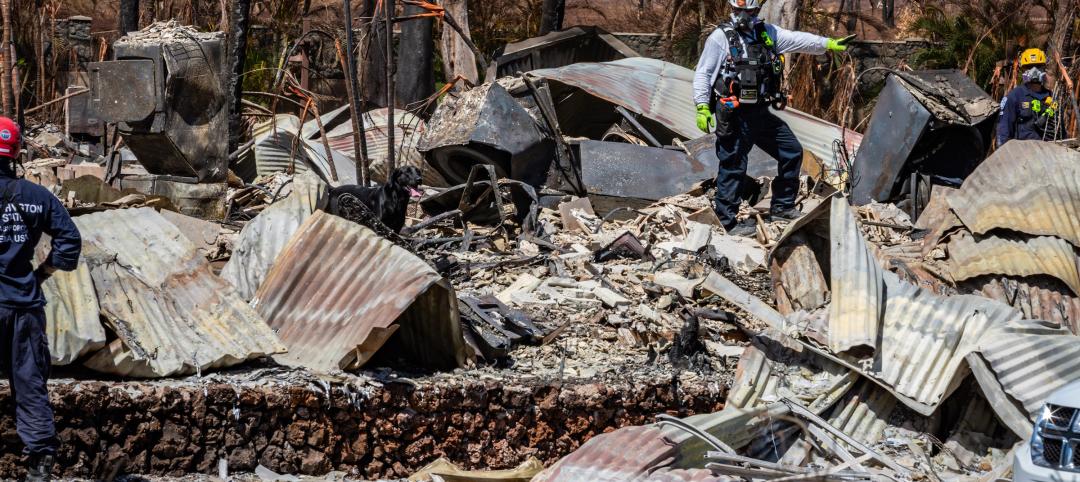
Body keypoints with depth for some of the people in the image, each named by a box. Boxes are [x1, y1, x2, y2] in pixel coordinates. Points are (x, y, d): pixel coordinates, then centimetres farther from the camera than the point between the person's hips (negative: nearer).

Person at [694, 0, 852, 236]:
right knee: (733, 168, -4)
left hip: (760, 113, 7)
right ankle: (727, 222, 7)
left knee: (792, 151, 14)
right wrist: (702, 107, -14)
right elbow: (703, 73, -8)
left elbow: (796, 39, 6)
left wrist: (829, 44, -4)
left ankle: (781, 207, 26)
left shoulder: (767, 33, 10)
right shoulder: (721, 37, -8)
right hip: (733, 116, -7)